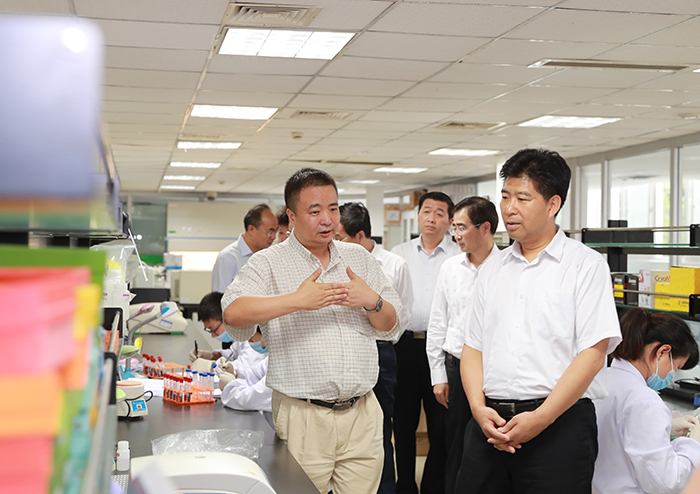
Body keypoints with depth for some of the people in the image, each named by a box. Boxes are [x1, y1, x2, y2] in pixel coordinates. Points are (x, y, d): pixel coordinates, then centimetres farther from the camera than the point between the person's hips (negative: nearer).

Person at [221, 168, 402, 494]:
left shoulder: (359, 258, 13)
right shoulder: (269, 263, 0)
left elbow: (390, 327, 13)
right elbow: (233, 313, -18)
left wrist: (372, 302, -8)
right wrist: (297, 301, -23)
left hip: (362, 415, 4)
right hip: (303, 417, -4)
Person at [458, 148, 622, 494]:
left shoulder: (586, 265, -2)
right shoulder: (491, 270, 14)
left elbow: (593, 354, -10)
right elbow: (473, 347, 13)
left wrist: (541, 418, -15)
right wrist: (479, 408, -4)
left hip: (559, 425, -4)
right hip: (489, 424, 4)